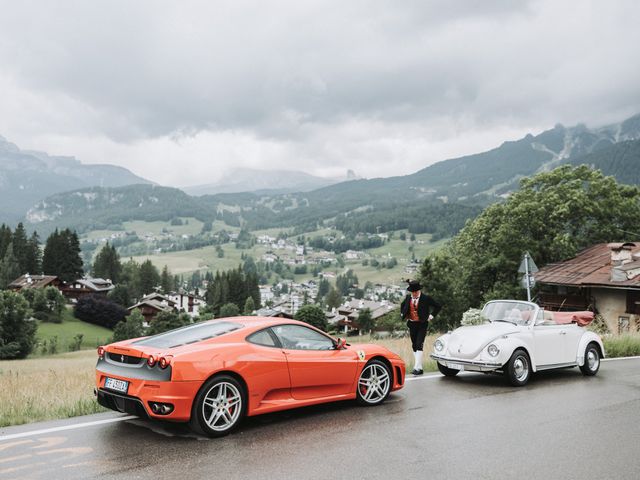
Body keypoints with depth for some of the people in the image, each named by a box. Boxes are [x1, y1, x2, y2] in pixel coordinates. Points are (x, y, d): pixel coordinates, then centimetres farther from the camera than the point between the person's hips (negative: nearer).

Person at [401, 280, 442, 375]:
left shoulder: (426, 298, -10)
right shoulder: (408, 297, 4)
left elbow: (438, 306, -2)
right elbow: (402, 306, 25)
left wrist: (431, 316, -7)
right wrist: (403, 315, 13)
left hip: (422, 325, -6)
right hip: (412, 324, 6)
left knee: (419, 345, -14)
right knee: (414, 346, 9)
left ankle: (417, 368, -16)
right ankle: (419, 368, 18)